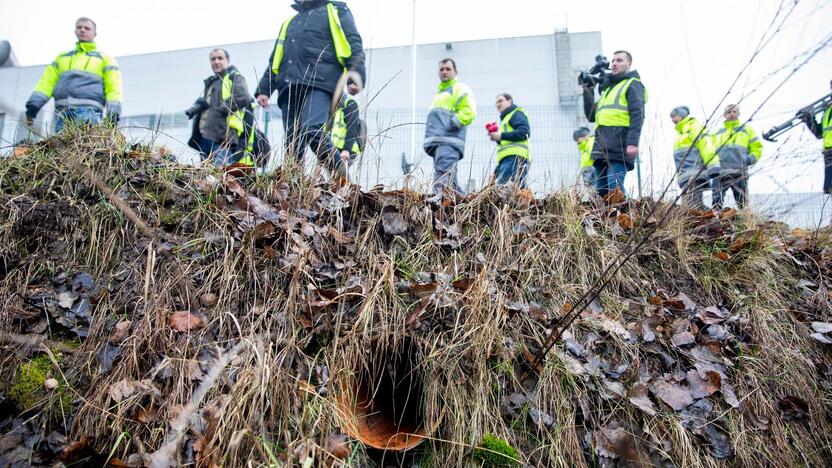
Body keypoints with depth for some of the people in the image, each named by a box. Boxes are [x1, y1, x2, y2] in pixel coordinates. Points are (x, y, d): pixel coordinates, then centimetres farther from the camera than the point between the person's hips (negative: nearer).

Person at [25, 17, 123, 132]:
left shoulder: (105, 58, 19)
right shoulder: (62, 57, 32)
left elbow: (114, 87, 5)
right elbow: (47, 82, 22)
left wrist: (113, 114, -11)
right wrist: (33, 105, 6)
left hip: (89, 111, -4)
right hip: (63, 112, 4)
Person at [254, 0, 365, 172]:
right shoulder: (289, 23, 35)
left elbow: (353, 44, 3)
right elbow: (274, 61, 33)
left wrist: (356, 75, -14)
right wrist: (263, 89, 21)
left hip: (319, 83, -6)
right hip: (289, 89, 6)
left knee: (312, 130, -29)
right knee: (292, 143, -2)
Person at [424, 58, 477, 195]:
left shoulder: (460, 89, 5)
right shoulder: (439, 93, 31)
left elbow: (468, 112, -10)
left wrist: (451, 124, -17)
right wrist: (429, 133, 19)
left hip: (449, 141, -9)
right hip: (437, 142, 9)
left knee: (442, 181, -23)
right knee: (451, 182, 9)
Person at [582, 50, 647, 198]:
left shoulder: (633, 84, 8)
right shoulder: (607, 88, 31)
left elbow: (637, 115, -7)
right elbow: (592, 116, 25)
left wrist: (633, 142, -20)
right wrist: (587, 91, 17)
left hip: (619, 148, -7)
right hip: (602, 150, 7)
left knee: (615, 188, -20)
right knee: (601, 191, 2)